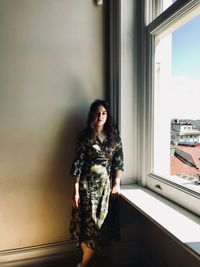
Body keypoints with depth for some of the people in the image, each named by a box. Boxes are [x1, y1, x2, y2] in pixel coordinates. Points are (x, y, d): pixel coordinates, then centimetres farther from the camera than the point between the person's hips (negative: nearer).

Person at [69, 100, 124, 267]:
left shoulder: (114, 135, 6)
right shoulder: (85, 137, -2)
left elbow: (119, 161, 7)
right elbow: (77, 164, -5)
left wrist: (117, 184, 0)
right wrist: (75, 191, -9)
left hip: (107, 184, 3)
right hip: (88, 184, -3)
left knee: (102, 224, 7)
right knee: (89, 222, 3)